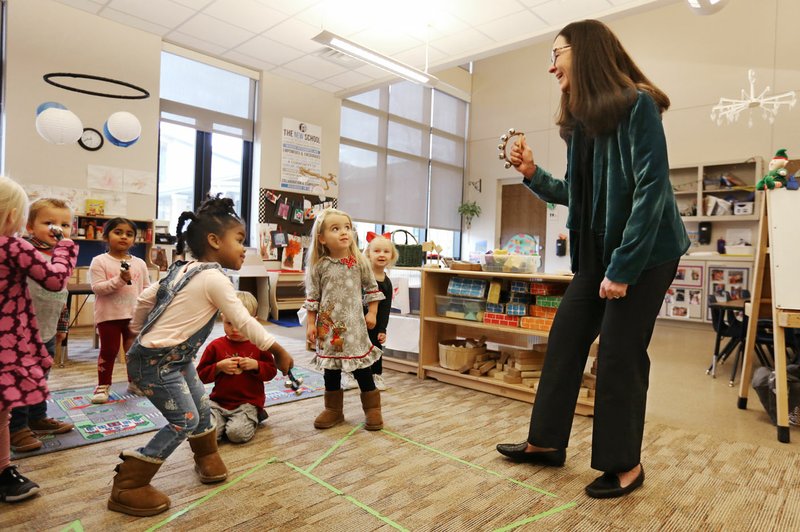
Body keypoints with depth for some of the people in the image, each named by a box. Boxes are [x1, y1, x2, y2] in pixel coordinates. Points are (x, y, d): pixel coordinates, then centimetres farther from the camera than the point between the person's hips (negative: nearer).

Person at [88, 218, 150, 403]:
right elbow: (97, 288, -14)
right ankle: (103, 386, 20)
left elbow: (147, 289, 6)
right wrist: (120, 280, -25)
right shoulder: (100, 261, -6)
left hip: (135, 315, 4)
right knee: (108, 351, 5)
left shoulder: (139, 263, 4)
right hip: (109, 315, -3)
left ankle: (134, 382, 29)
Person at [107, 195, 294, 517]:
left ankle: (207, 457, 40)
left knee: (201, 407, 18)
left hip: (175, 357, 10)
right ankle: (127, 487, 9)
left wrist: (139, 331, 28)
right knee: (185, 421, -3)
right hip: (156, 362, -10)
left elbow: (145, 297, 13)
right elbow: (243, 322, -19)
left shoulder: (182, 270, 6)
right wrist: (277, 350, -11)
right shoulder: (214, 278, -21)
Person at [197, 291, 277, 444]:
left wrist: (256, 365, -15)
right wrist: (219, 367, -14)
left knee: (238, 433, -25)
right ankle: (223, 420, 11)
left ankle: (254, 417, 7)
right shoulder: (216, 346, 2)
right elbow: (201, 374, 4)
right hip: (219, 402, 2)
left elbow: (272, 371, 5)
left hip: (248, 402, -2)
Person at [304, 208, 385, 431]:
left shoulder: (360, 262, -3)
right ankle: (333, 409, 27)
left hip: (353, 324, -1)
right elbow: (312, 297, 2)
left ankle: (372, 409, 20)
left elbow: (372, 288, 8)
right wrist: (311, 324, 1)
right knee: (331, 369, 11)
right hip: (329, 325, 1)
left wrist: (372, 313, 3)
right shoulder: (319, 266, -3)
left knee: (362, 369, 4)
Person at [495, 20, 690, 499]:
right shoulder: (581, 121, 11)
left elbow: (652, 189, -19)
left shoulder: (637, 105, -12)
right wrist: (533, 174, 2)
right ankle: (546, 442, 22)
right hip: (597, 252, 8)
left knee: (619, 355, -2)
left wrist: (623, 268, -21)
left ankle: (626, 465, 19)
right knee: (565, 341, 7)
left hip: (644, 253, -7)